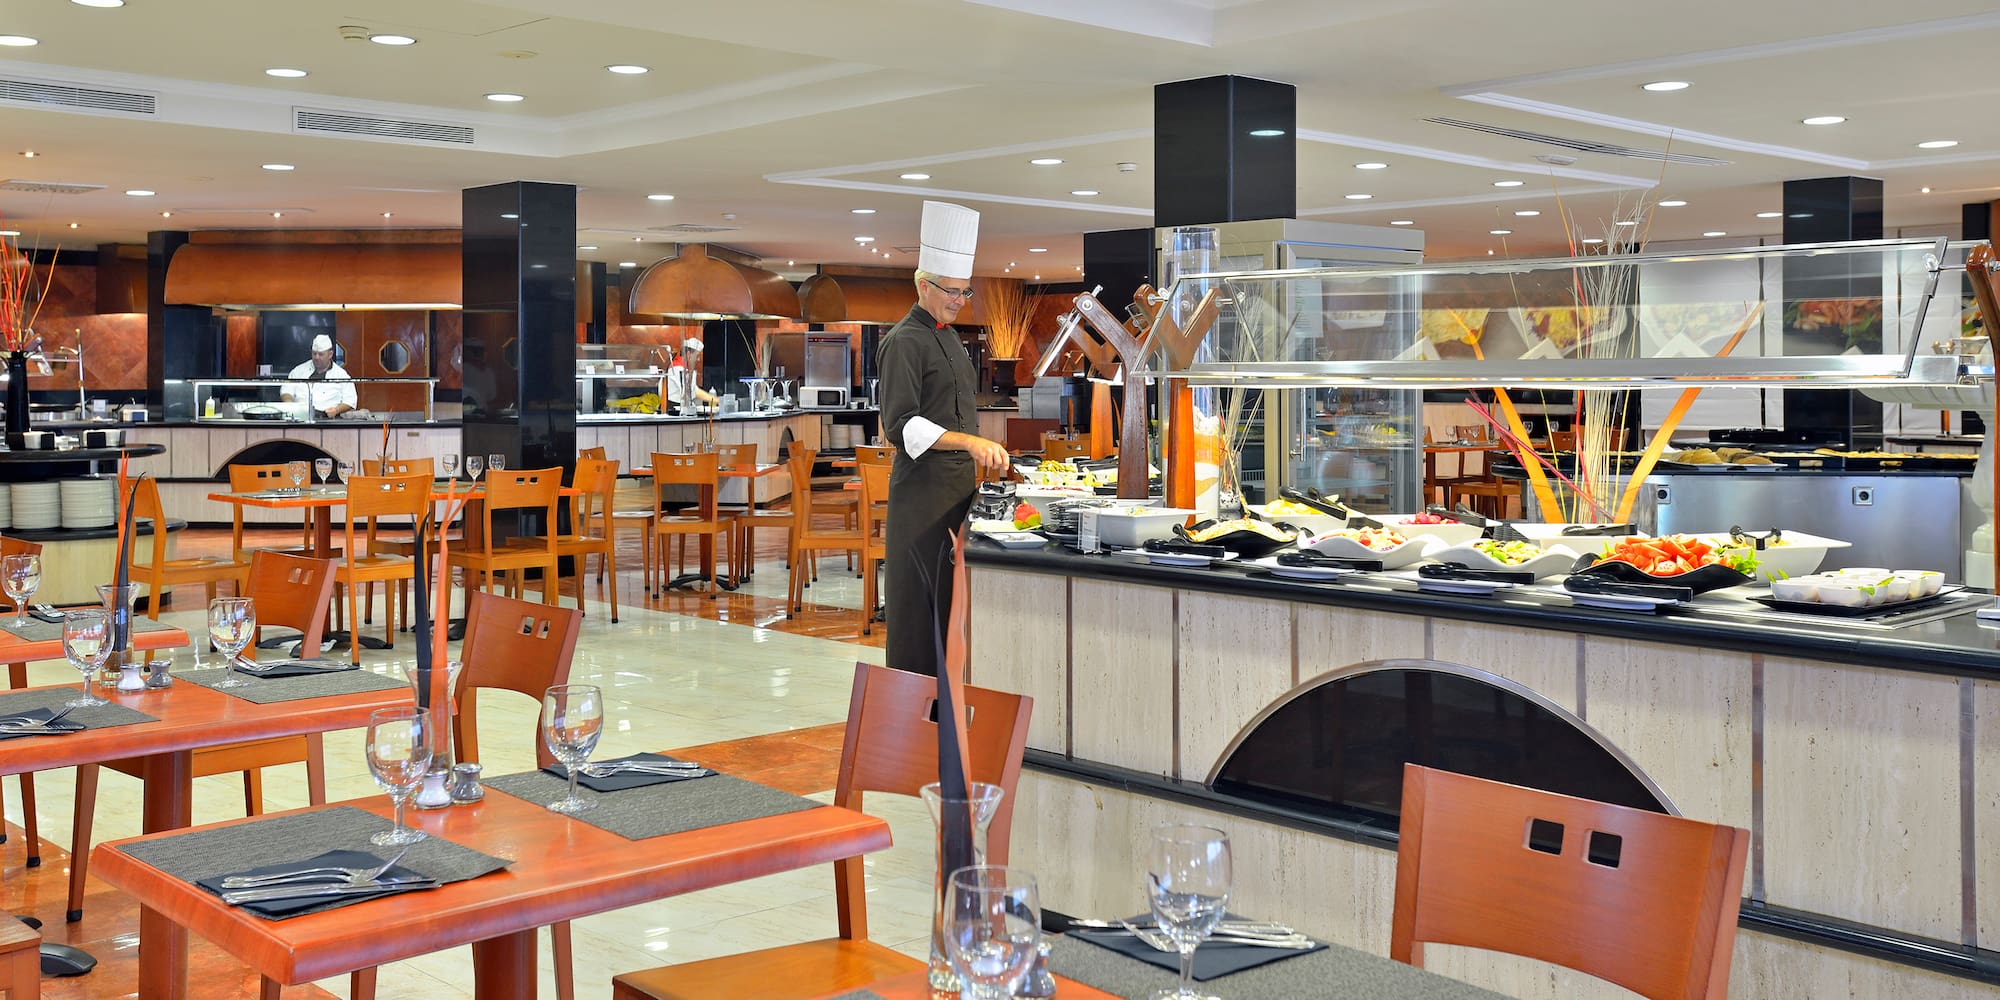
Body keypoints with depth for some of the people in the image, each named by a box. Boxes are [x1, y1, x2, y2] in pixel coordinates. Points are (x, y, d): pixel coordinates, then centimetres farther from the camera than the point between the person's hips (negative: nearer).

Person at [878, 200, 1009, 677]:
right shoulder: (905, 342, -12)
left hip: (957, 485, 9)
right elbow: (902, 426, -20)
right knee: (920, 601, -5)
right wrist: (970, 441, -28)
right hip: (923, 490, -9)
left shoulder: (948, 337, 17)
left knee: (952, 598, 12)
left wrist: (978, 459, 19)